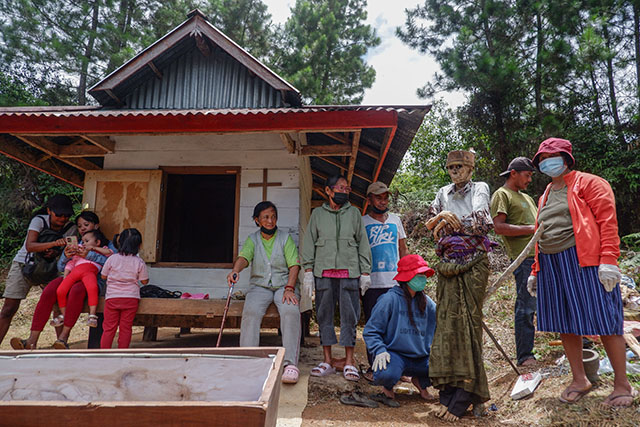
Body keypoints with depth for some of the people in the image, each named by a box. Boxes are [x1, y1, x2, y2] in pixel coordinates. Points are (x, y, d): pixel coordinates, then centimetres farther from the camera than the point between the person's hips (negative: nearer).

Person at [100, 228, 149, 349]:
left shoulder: (112, 259, -4)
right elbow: (144, 281, 2)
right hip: (131, 298, 0)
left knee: (109, 327, 9)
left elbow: (103, 276, 6)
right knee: (126, 328, 8)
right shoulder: (139, 262, -4)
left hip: (112, 297, 0)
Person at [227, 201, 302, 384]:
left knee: (291, 312, -31)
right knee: (250, 312, -30)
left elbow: (294, 265, -2)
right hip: (259, 285, 1)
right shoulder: (252, 240, 10)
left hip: (284, 285, -1)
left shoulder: (285, 238, 7)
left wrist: (289, 288, -18)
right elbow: (244, 257, -11)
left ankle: (290, 363, -34)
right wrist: (235, 270, -35)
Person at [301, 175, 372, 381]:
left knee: (349, 315, -1)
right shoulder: (317, 213, 11)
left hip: (349, 272, 0)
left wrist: (365, 272, 4)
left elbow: (363, 243, 10)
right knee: (324, 314, 3)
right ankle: (327, 361, 13)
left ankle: (349, 362, 8)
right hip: (323, 272, 0)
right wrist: (308, 271, 0)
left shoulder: (354, 213, 12)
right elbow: (309, 243, 9)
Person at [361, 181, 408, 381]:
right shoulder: (362, 222, 3)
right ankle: (374, 366, 12)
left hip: (395, 282, 3)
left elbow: (403, 250, 19)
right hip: (372, 283, -3)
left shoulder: (395, 220, 14)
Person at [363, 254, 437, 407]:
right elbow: (370, 330, -8)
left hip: (421, 358, 5)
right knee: (386, 374, -37)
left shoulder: (427, 302, 9)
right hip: (395, 354, -5)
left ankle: (421, 381, 16)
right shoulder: (390, 299, -9)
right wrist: (380, 351, -22)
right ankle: (388, 389, 5)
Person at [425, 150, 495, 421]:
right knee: (446, 323, -1)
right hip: (448, 266, 4)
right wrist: (440, 216, -9)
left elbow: (480, 218, -11)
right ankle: (449, 394, 5)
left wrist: (448, 222, -9)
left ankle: (464, 398, 1)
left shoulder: (479, 188, 7)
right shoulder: (443, 193, 18)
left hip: (474, 264, -4)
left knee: (469, 324, -6)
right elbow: (429, 224, 9)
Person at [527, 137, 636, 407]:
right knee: (565, 323, 8)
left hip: (584, 261, -7)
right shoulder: (545, 197, 22)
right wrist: (535, 272, 21)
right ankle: (579, 380, 20)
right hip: (551, 265, 7)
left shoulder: (588, 183, 1)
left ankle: (622, 385, 11)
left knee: (603, 320, -3)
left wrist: (608, 260, -20)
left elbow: (607, 221, -9)